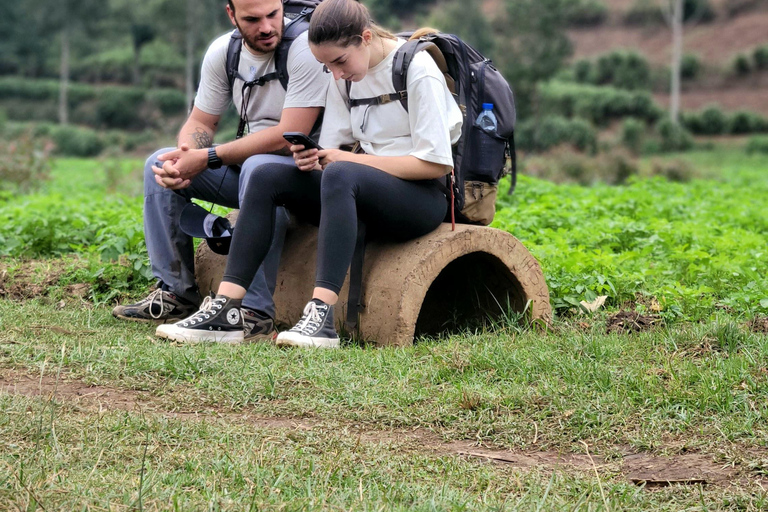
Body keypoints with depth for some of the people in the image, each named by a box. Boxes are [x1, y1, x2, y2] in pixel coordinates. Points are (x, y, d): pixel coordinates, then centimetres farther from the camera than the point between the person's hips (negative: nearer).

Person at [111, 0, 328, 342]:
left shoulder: (304, 47, -21)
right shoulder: (222, 53, 1)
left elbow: (289, 136, -27)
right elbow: (201, 123, 8)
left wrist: (207, 158, -24)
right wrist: (185, 154, -19)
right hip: (250, 161, 7)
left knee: (258, 168, -38)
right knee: (160, 165, -3)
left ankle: (256, 313, -37)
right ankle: (177, 295, -1)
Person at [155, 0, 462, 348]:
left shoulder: (417, 71, -12)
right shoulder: (346, 74, 11)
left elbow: (437, 163, -17)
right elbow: (331, 147, 10)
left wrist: (349, 160, -18)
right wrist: (313, 158, -16)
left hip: (427, 197, -7)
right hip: (368, 190, 8)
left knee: (340, 175, -36)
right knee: (268, 178, -10)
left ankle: (321, 316, -45)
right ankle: (224, 309, -21)